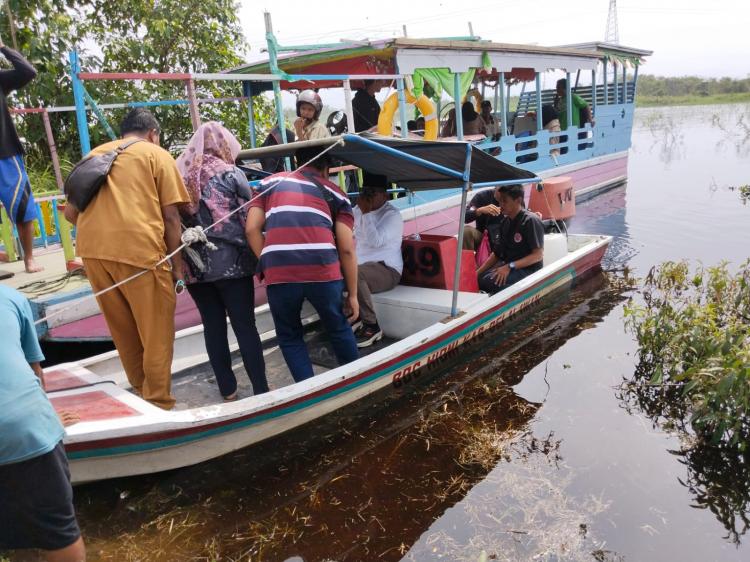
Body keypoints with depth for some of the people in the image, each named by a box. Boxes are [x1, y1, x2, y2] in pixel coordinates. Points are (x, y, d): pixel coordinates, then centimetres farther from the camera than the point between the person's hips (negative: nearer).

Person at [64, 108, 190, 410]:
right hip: (138, 249, -5)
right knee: (157, 336, 6)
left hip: (92, 251, 6)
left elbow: (70, 212, 20)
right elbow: (170, 216, 0)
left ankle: (141, 393, 32)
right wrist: (177, 266, 4)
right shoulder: (157, 154, 9)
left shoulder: (94, 154, 23)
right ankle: (158, 406, 10)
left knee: (123, 333, 19)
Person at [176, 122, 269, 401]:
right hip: (229, 261, -4)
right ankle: (261, 389, 5)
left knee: (213, 326, 10)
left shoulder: (180, 174, 10)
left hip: (193, 263, 4)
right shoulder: (230, 173, 0)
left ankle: (227, 389, 17)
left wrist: (182, 260, 15)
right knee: (245, 325, 1)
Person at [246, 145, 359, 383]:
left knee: (289, 336, 22)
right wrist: (352, 294, 19)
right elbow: (347, 250, 13)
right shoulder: (335, 193, 20)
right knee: (338, 328, 25)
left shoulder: (270, 182, 24)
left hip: (278, 274, 0)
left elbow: (251, 229, 11)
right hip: (323, 270, 0)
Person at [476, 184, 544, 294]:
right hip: (506, 265, 7)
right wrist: (478, 272, 0)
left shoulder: (531, 221, -14)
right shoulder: (505, 222, 9)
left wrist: (510, 267, -24)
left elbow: (538, 255, -17)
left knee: (489, 281, -29)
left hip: (527, 269, -7)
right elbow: (497, 253, 12)